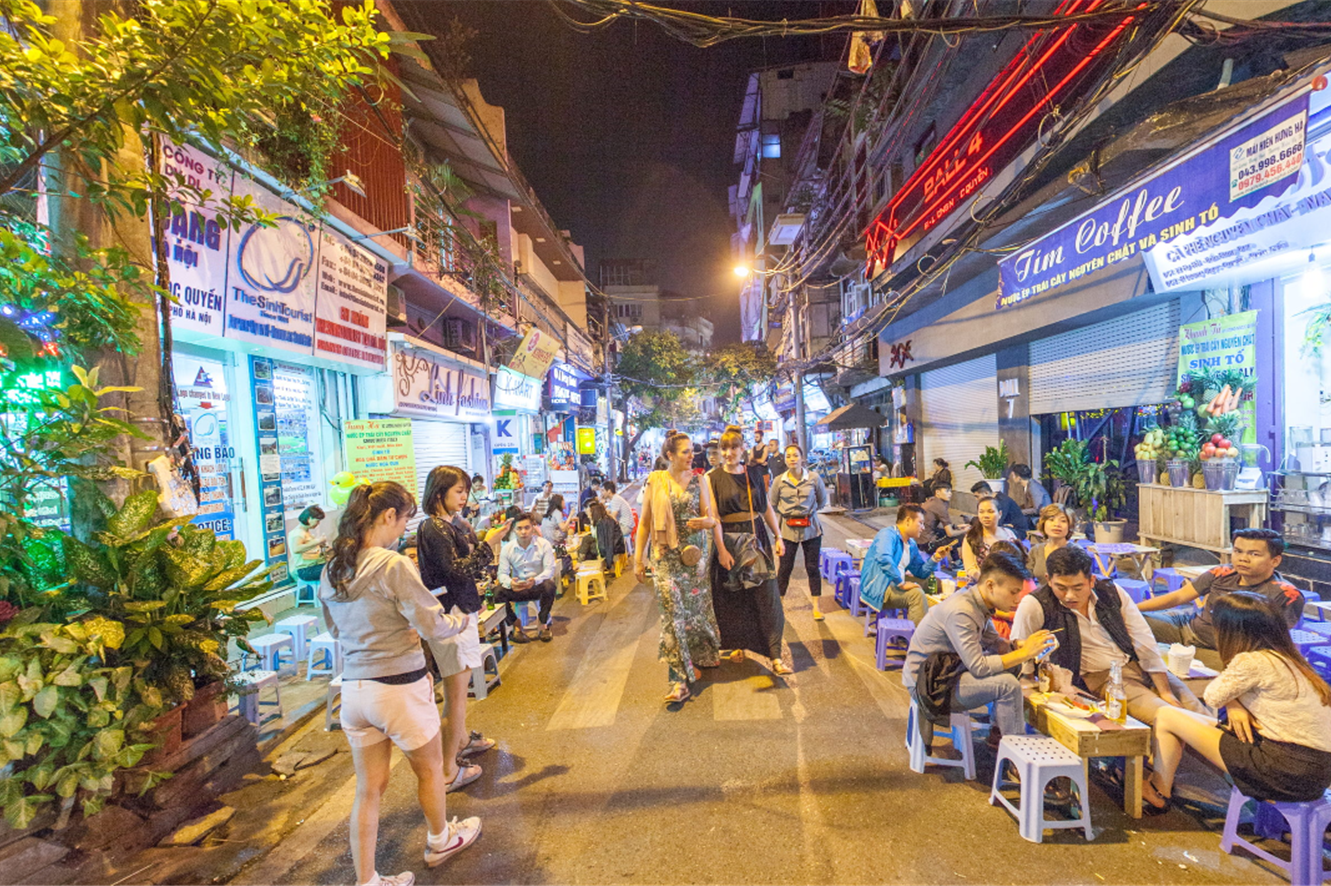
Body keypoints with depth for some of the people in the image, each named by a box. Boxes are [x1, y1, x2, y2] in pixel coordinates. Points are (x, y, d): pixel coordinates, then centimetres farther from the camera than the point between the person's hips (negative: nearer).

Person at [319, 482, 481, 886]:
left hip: (353, 690, 6)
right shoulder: (394, 565, -21)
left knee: (369, 788, 17)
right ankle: (440, 841, 44)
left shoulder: (332, 569, 2)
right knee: (430, 769, 21)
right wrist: (460, 621, 0)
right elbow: (433, 627, -20)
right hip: (400, 688, -6)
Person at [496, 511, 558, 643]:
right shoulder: (507, 548, -2)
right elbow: (502, 573, -5)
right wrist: (510, 583, -31)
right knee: (498, 592, -26)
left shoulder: (544, 544, -8)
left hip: (538, 586, -2)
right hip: (517, 588, 2)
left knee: (549, 586, -35)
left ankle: (543, 625, -13)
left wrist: (535, 580, -35)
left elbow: (550, 569, -13)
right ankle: (516, 626, -7)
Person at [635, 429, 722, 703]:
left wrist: (704, 521, -20)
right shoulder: (655, 482, 0)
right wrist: (638, 559, 2)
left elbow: (711, 518, 5)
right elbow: (644, 522, 4)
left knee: (696, 607, 9)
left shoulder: (698, 481, 4)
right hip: (665, 555, -2)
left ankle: (703, 655, 35)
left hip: (695, 552, 2)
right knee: (673, 612, -7)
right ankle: (679, 680, -4)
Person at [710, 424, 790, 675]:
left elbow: (766, 506, 11)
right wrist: (721, 549, -16)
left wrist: (778, 536, 6)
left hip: (756, 538, 2)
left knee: (767, 594, -3)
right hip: (728, 539, -2)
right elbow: (713, 516, -9)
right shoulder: (713, 478, -4)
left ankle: (776, 656, 0)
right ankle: (737, 644, 29)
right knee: (733, 598, 8)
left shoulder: (754, 473, 6)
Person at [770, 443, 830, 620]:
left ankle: (816, 606, 18)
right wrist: (785, 515, 6)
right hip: (788, 530, 0)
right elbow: (772, 504, 8)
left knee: (812, 567, 7)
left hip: (811, 528, 0)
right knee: (785, 568, 5)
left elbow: (822, 501, 10)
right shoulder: (779, 481, -5)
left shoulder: (814, 478, -6)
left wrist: (809, 511, 8)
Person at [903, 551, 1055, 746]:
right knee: (1008, 684, -20)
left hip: (946, 671, 10)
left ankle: (998, 732, 19)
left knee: (1011, 666, 10)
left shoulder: (979, 604, 1)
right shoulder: (960, 612, -28)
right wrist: (1024, 654, -22)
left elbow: (993, 642, 12)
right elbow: (978, 668, -27)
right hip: (927, 685, -10)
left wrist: (1020, 645, -7)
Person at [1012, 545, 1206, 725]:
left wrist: (1166, 692, -1)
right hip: (1101, 678, -5)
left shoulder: (1113, 593, -5)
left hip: (1137, 665, 5)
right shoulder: (1036, 606, -17)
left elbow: (1145, 643, 0)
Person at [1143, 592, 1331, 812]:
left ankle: (1159, 794, 17)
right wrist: (1234, 704, -6)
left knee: (1167, 717, -1)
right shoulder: (1287, 657, 9)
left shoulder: (1251, 662, -18)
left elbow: (1212, 697, -4)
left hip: (1289, 774, -9)